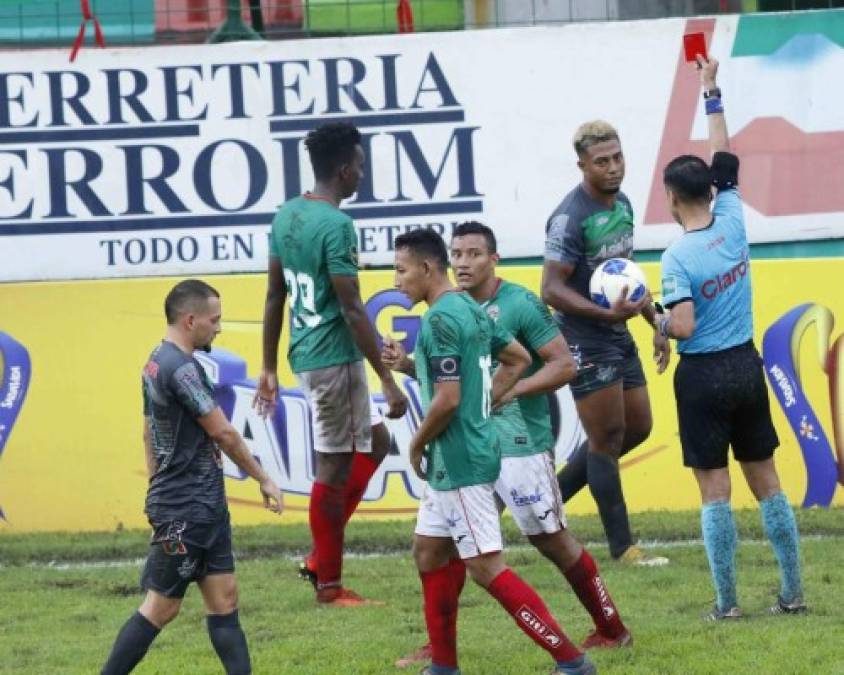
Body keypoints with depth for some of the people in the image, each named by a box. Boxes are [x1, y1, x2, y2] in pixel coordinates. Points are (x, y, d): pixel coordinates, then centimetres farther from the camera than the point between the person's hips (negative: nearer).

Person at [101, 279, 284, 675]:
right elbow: (223, 433, -15)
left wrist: (158, 489, 24)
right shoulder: (181, 368, -18)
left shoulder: (157, 363, 12)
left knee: (223, 599, 7)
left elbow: (149, 435, 19)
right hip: (185, 509, -10)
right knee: (161, 607, -4)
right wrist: (263, 479, -5)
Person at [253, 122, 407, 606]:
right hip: (335, 356, -9)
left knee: (374, 443, 21)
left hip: (305, 352, 9)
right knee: (334, 467, -1)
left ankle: (323, 553, 18)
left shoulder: (287, 216, 8)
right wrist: (388, 381, -16)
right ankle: (329, 584, 6)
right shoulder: (337, 226, -18)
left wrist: (270, 368, 19)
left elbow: (275, 297, 13)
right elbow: (352, 310, -19)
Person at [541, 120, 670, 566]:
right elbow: (552, 289, -21)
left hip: (619, 336, 9)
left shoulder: (622, 204, 9)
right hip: (585, 341, -9)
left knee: (637, 427, 12)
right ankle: (621, 546, 4)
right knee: (607, 437, -4)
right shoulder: (571, 217, -19)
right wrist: (609, 314, -30)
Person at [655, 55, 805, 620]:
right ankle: (793, 591, 11)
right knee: (766, 482, 10)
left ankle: (727, 602, 0)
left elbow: (683, 327, -23)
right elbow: (724, 159, 14)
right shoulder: (733, 222, -1)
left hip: (703, 376, -5)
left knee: (715, 492, -1)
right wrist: (712, 92, 22)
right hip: (747, 366, 5)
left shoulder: (678, 257, -16)